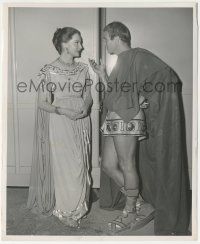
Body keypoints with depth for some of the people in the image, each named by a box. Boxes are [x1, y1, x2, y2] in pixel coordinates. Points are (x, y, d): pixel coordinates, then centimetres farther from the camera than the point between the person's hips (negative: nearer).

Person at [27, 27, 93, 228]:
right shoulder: (49, 71, -7)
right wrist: (64, 111, -23)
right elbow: (43, 103, -8)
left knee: (80, 165, 9)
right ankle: (65, 210, 16)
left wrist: (85, 107, -10)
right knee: (64, 165, -1)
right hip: (59, 123, -5)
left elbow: (88, 96, 12)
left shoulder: (83, 69, 7)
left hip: (81, 123, 5)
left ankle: (78, 206, 27)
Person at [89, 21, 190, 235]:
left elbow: (169, 77, -13)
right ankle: (133, 198, 29)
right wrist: (102, 75, 18)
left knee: (127, 166, -1)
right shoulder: (120, 61, 20)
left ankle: (130, 216, 16)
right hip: (115, 121, 9)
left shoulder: (137, 56, -6)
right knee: (108, 165, 11)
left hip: (128, 119, -9)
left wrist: (147, 98, -10)